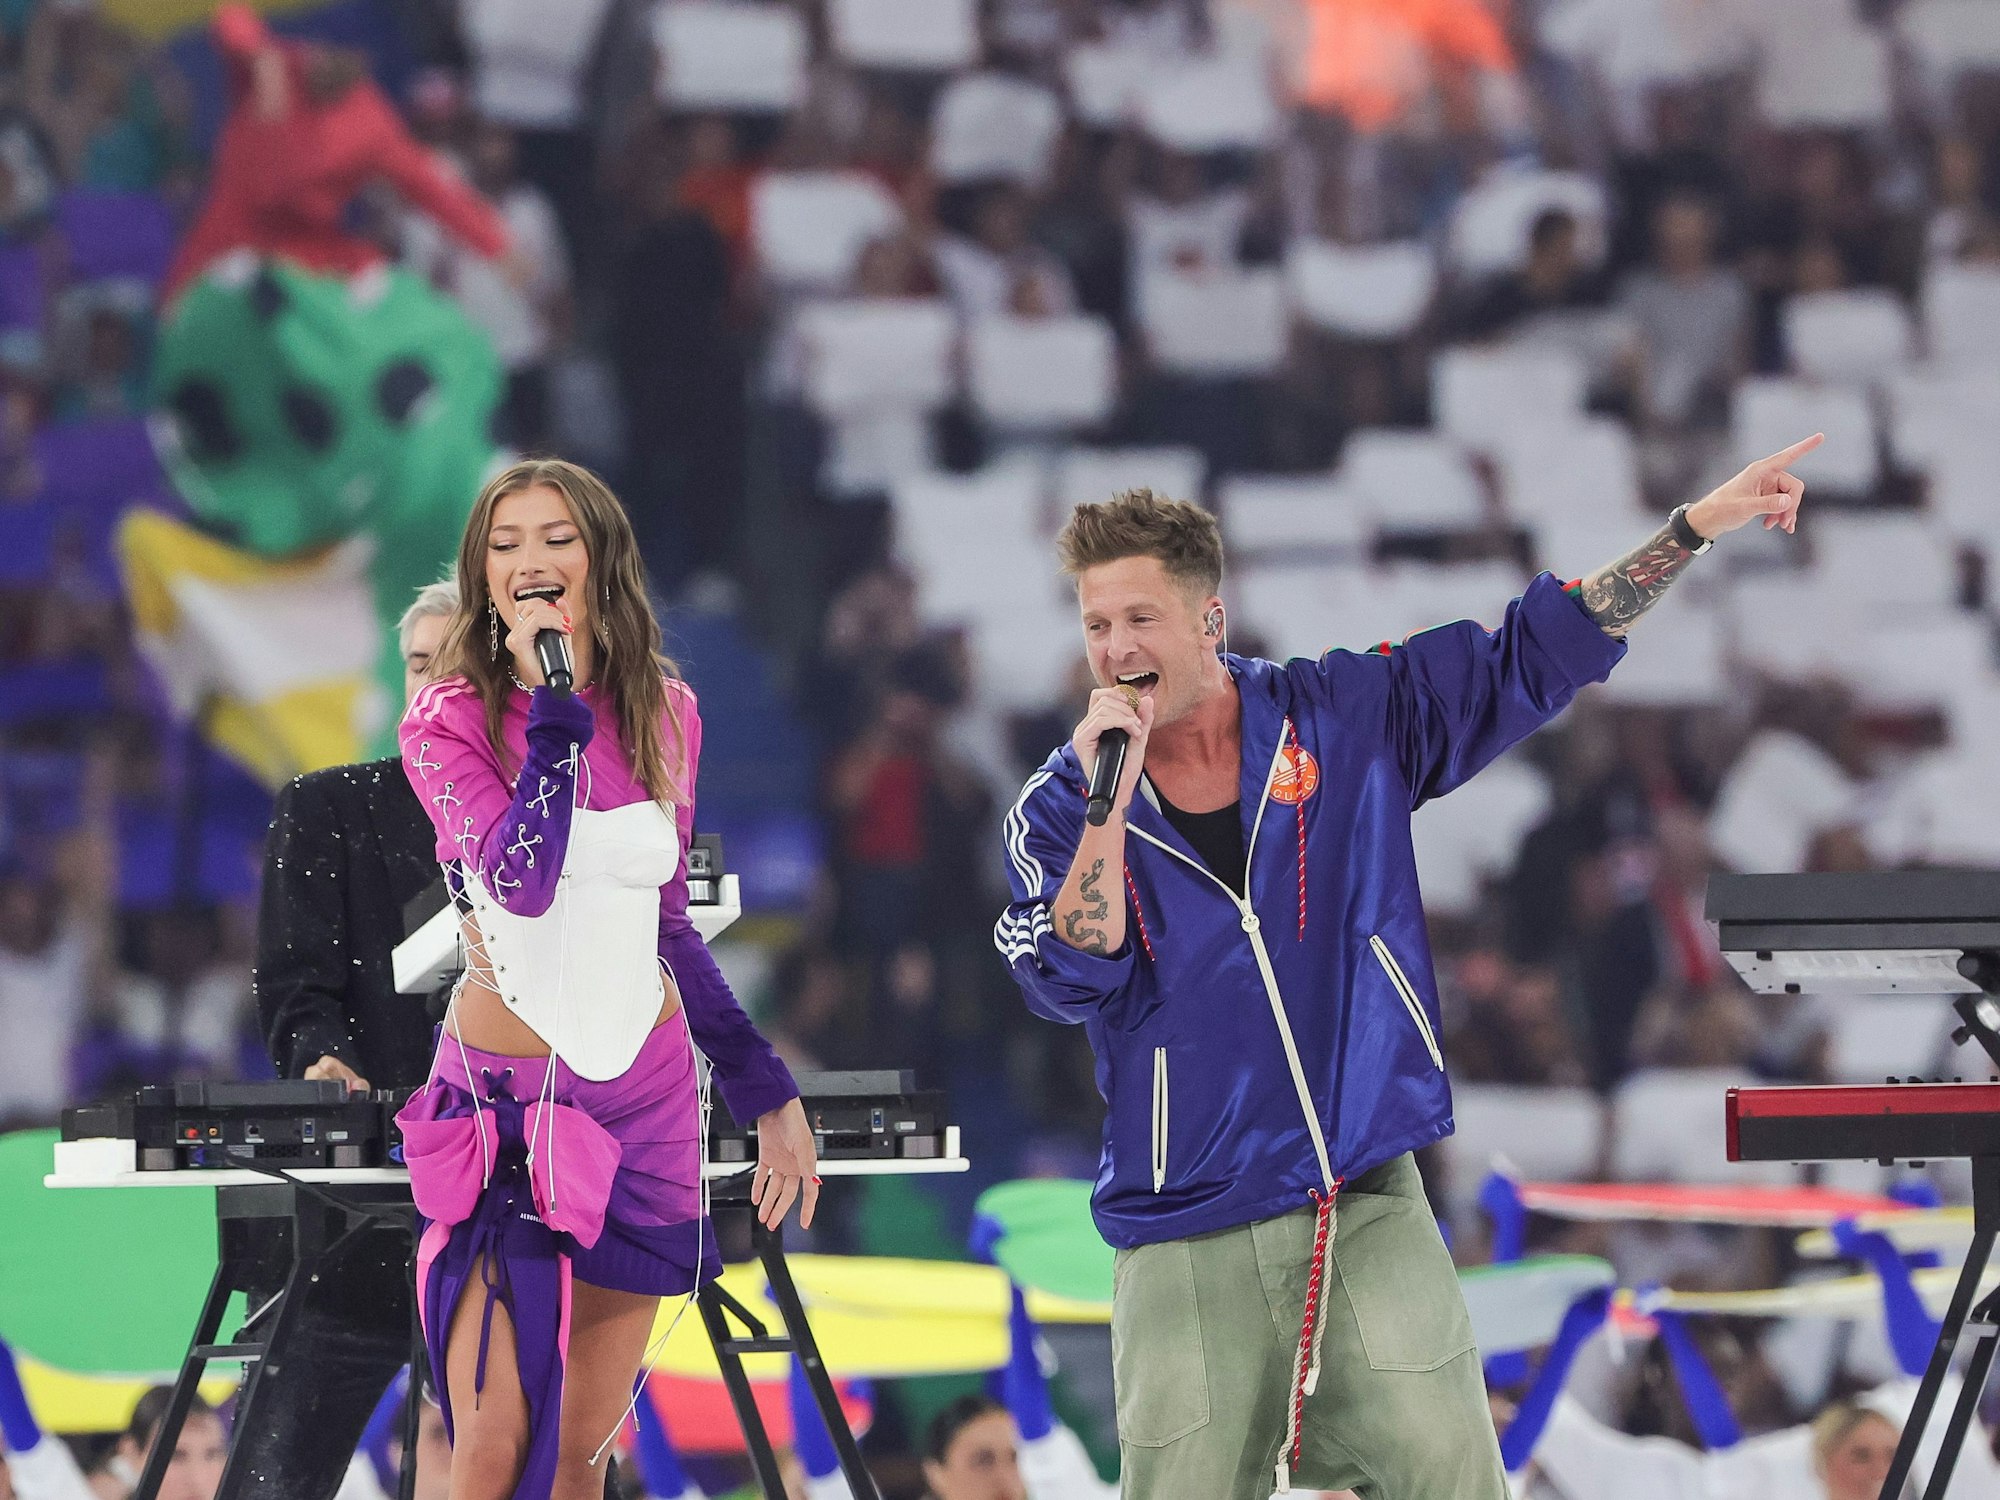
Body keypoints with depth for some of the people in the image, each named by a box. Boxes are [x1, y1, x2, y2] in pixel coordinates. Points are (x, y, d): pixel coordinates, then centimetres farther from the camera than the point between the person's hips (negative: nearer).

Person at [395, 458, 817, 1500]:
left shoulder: (664, 714, 6)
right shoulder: (448, 721, -6)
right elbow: (522, 876, -23)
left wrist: (767, 1092, 17)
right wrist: (554, 701, -21)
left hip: (645, 1094, 4)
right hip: (505, 1099, -4)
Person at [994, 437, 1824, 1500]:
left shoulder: (1345, 716, 6)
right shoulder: (1059, 808, 2)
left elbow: (1533, 657, 8)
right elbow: (1072, 984, -11)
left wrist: (1696, 527, 2)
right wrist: (1109, 807, -19)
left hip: (1370, 1216, 1)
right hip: (1187, 1245, -1)